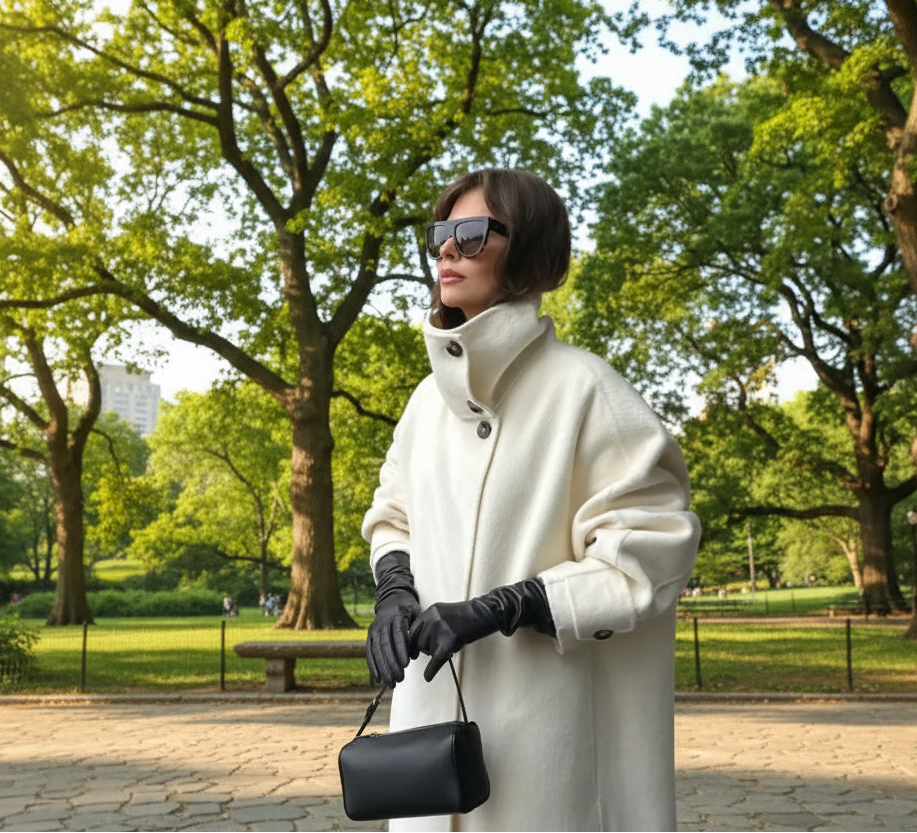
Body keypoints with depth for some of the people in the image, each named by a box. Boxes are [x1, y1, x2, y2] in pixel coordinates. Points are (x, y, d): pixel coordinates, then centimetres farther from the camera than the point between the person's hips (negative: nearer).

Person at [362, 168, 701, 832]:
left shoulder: (582, 389, -11)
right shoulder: (431, 396, 8)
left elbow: (648, 554, -14)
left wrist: (494, 610, -20)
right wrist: (395, 593, -3)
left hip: (541, 722, -5)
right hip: (432, 710, 6)